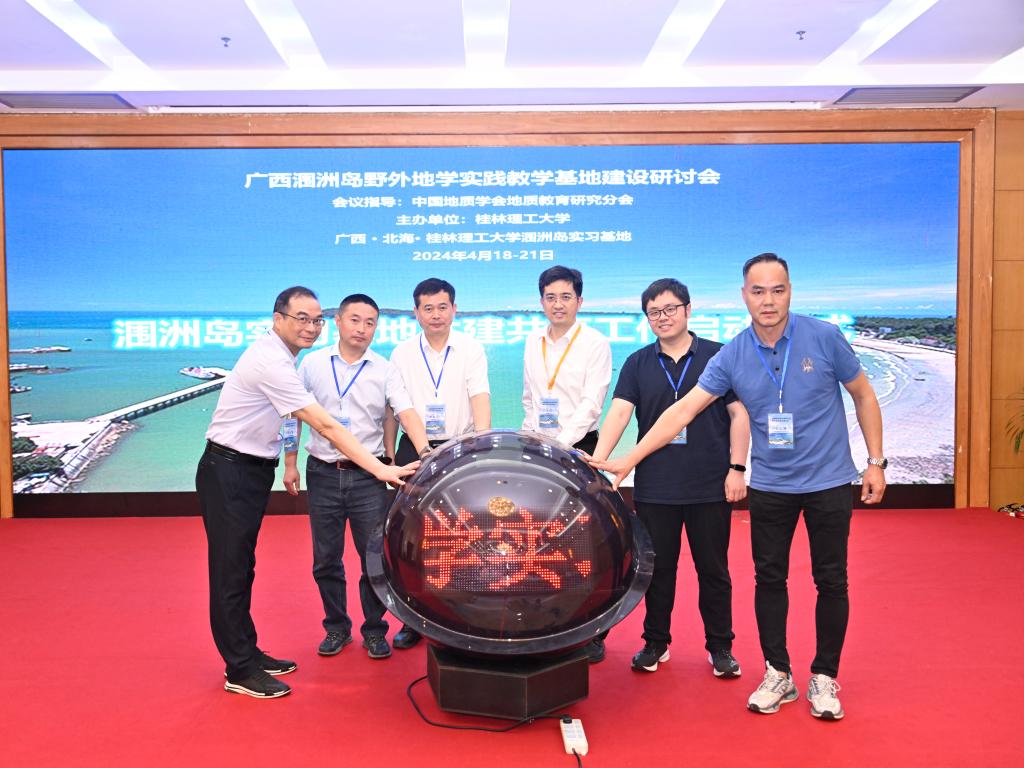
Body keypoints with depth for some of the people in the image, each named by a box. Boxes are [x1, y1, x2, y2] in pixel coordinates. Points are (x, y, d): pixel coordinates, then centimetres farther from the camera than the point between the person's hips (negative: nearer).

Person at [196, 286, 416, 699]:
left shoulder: (276, 355, 8)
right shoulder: (271, 362, -23)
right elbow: (325, 426, -27)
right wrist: (380, 469, -28)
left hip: (251, 470, 9)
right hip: (228, 474, -9)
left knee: (241, 568, 16)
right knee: (231, 572, 0)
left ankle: (248, 653, 27)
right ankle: (240, 670, 10)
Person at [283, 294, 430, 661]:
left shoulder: (385, 370, 0)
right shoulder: (313, 363, 3)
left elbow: (407, 414, -12)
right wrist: (290, 463, 6)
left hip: (368, 476, -1)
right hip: (323, 474, 1)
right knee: (326, 559, 10)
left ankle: (374, 630, 20)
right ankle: (336, 627, 27)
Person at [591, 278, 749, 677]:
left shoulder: (718, 356, 1)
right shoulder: (638, 363, 6)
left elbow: (739, 414, 0)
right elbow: (619, 412, -4)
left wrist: (737, 468, -6)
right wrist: (598, 458, -18)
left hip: (710, 487, -1)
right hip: (654, 489, 2)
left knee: (713, 569, 9)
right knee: (657, 568, 11)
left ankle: (720, 647, 24)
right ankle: (655, 643, 27)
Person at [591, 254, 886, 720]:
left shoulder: (824, 338, -11)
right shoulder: (732, 357, -7)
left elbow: (863, 396, 2)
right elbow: (683, 410, -8)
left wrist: (875, 462, 0)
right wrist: (629, 459, -12)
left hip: (828, 481, -1)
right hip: (769, 486, 2)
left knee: (831, 581, 7)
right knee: (769, 579, 9)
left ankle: (824, 677, 25)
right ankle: (778, 674, 26)